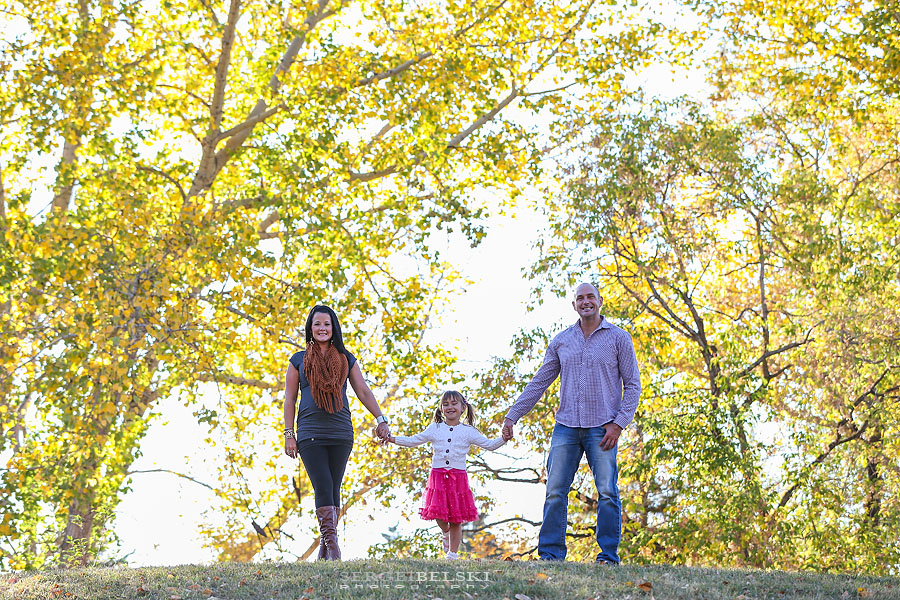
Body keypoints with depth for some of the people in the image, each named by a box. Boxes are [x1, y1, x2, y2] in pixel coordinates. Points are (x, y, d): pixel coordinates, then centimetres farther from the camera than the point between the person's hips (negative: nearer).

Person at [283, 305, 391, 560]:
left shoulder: (346, 359, 13)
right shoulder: (299, 360, 10)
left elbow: (363, 391, 11)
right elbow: (290, 399, 9)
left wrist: (380, 419, 0)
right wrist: (289, 434, 2)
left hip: (340, 433, 2)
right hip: (310, 433, -2)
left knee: (334, 490, 2)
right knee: (323, 489, -12)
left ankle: (326, 544, 9)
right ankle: (331, 544, -14)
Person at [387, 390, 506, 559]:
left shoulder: (468, 431, 6)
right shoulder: (434, 429, 10)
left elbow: (489, 444, 7)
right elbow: (413, 440, 16)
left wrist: (503, 439, -10)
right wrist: (392, 439, 9)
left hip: (458, 477, -1)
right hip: (438, 474, 1)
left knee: (456, 519, 1)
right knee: (438, 511, -8)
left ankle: (453, 553, 13)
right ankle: (445, 532, 28)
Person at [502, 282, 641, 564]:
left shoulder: (618, 338, 5)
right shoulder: (561, 341, 13)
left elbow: (632, 384, 2)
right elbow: (538, 383, 16)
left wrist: (619, 423, -9)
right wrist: (512, 415, 10)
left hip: (602, 428, -3)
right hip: (566, 426, 3)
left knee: (607, 491, -7)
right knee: (555, 491, -3)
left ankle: (608, 555, 0)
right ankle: (550, 553, 1)